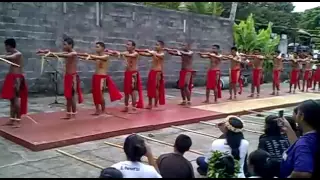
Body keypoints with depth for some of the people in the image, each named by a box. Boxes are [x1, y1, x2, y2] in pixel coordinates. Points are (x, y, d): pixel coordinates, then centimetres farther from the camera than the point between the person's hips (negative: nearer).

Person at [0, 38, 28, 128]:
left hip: (16, 78, -9)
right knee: (11, 99, 10)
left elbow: (8, 57, -28)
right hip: (11, 77, 9)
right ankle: (12, 119, 16)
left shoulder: (18, 54, -11)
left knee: (16, 98, -8)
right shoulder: (11, 54, 16)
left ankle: (18, 120, -5)